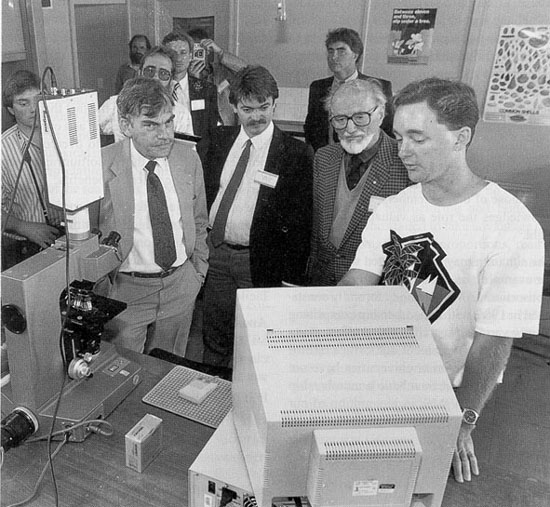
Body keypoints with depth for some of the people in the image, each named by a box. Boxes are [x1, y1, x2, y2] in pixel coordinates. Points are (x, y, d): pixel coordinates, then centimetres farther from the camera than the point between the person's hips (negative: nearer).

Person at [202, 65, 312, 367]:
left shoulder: (294, 153, -10)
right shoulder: (221, 140, 5)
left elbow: (300, 222, -10)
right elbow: (207, 192, 13)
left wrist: (292, 280, -12)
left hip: (260, 262, -4)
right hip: (215, 253, 4)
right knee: (213, 343, 19)